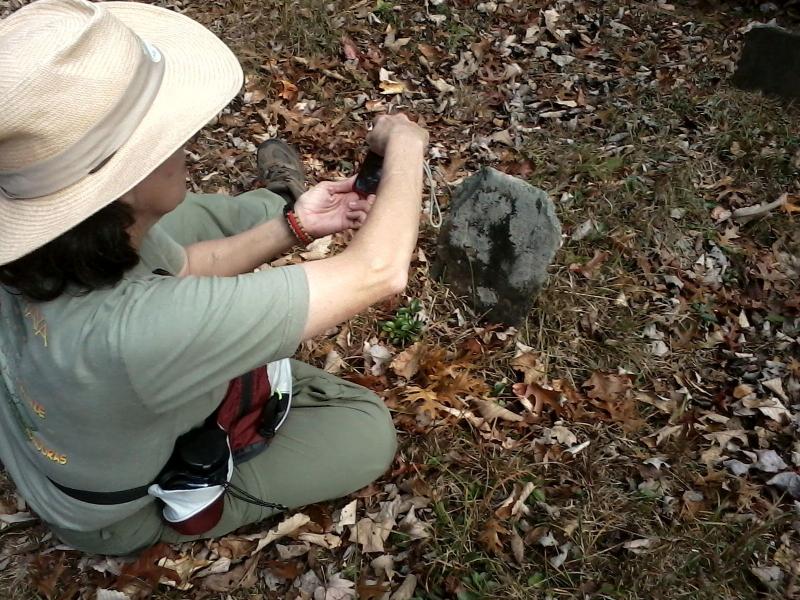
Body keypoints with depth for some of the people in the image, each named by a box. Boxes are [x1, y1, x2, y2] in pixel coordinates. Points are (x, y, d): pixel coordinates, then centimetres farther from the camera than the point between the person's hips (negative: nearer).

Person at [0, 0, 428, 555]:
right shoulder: (133, 332, -49)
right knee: (368, 429, 2)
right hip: (117, 512, -5)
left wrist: (294, 227, -10)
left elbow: (182, 266, -3)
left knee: (198, 215, 9)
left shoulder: (52, 236, -26)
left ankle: (278, 210, 39)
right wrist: (405, 146, -23)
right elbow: (377, 274, -40)